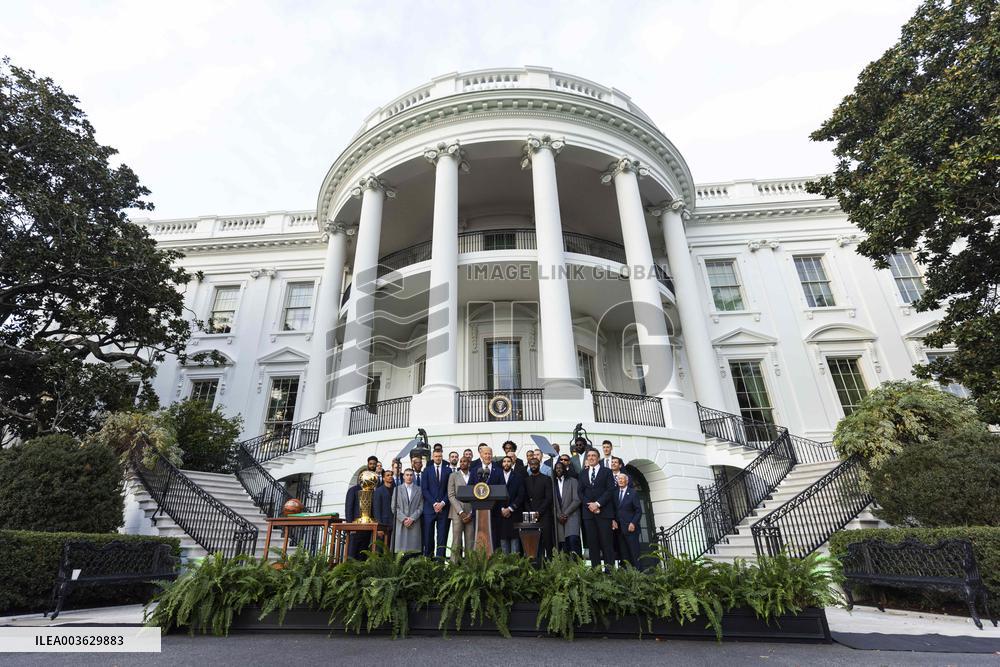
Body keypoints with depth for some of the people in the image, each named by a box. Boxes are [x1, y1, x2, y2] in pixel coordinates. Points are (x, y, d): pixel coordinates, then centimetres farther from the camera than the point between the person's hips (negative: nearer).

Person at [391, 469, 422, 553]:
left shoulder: (419, 490, 10)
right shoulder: (397, 489, 11)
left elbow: (421, 507, 5)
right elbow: (394, 507, 4)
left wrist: (412, 518, -8)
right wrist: (403, 518, -8)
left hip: (414, 524, 0)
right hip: (400, 523, 0)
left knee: (413, 548, -5)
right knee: (400, 550, -5)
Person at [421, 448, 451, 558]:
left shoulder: (448, 470, 8)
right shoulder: (427, 470, 7)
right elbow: (424, 489, 1)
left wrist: (443, 503, -7)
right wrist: (434, 503, -8)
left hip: (443, 507, 1)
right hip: (429, 507, 0)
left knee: (442, 534, -1)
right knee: (428, 535, 0)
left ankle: (440, 558, 4)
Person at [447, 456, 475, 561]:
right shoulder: (454, 475, 7)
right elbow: (451, 495, 0)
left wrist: (471, 513, -3)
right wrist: (461, 512, -9)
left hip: (471, 514, 2)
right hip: (457, 513, -2)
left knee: (470, 543, 0)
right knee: (456, 542, -3)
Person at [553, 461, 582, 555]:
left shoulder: (573, 481, 3)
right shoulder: (553, 483, 11)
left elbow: (577, 500, -3)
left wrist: (565, 513, -8)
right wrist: (558, 515, -4)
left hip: (571, 515, -2)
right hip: (559, 519, 2)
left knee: (573, 539, -22)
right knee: (563, 543, -5)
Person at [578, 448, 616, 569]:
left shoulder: (606, 472, 7)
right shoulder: (583, 473, 17)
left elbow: (610, 490, -3)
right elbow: (580, 492, 11)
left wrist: (598, 504, -11)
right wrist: (589, 504, -6)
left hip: (604, 511, -3)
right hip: (588, 512, 3)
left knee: (606, 542, -5)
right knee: (592, 542, 1)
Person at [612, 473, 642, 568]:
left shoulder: (633, 493, 2)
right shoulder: (615, 493, 14)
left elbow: (638, 510, -2)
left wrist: (633, 523, -11)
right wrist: (613, 520, 0)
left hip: (630, 528, -4)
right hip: (619, 528, 4)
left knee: (634, 553, -4)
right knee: (623, 554, 2)